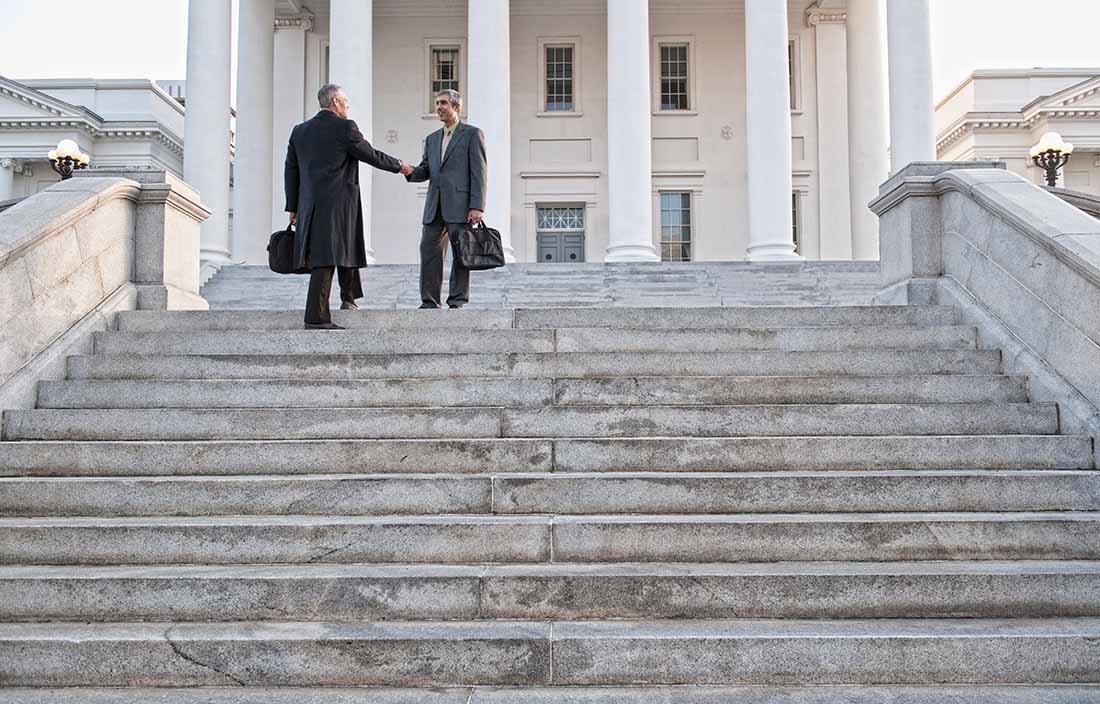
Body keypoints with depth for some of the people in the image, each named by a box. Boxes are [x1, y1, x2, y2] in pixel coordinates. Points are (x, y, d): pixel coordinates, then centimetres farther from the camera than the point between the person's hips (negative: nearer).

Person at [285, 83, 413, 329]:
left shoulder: (300, 131, 12)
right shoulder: (345, 127, -6)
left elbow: (290, 171, 13)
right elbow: (371, 155, 0)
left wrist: (293, 207, 18)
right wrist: (399, 165, 17)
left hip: (310, 205, 7)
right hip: (337, 204, -7)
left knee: (346, 251, 20)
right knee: (325, 259, -6)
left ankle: (349, 298, 28)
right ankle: (315, 318, -4)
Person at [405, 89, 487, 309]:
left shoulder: (472, 134, 4)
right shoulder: (432, 139, 22)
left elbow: (479, 172, -4)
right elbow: (425, 171, 19)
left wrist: (477, 206, -13)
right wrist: (410, 172, -6)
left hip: (460, 205, -6)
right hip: (434, 206, 6)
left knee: (460, 254, -3)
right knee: (429, 251, 1)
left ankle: (458, 301, 2)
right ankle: (430, 302, 6)